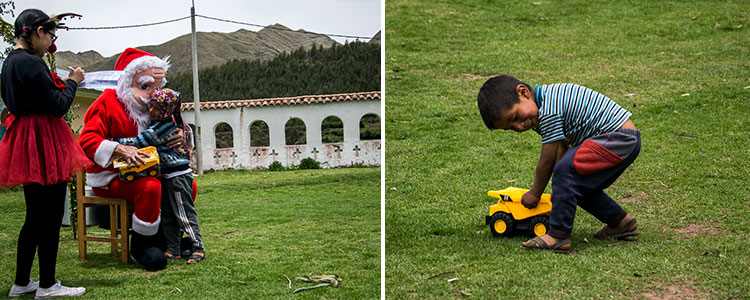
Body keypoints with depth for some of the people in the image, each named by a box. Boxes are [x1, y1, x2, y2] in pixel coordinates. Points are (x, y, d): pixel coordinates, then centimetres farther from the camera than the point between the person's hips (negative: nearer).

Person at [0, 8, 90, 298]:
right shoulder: (31, 63, -17)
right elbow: (57, 106, -17)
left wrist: (62, 81, 12)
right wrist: (72, 81, -2)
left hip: (25, 142, 10)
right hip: (42, 143, -10)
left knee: (35, 215, 16)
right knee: (51, 214, -2)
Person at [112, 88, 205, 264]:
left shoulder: (165, 126, -19)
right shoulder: (159, 124, 10)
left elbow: (140, 141, -20)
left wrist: (116, 142, -15)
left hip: (178, 174, -10)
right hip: (166, 175, 10)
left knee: (184, 213, -5)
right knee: (168, 215, 12)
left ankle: (198, 248, 1)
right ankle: (173, 249, 17)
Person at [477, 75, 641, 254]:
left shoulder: (548, 111, -20)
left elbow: (547, 161, -12)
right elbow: (561, 151, 14)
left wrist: (535, 194, 2)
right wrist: (561, 190, 14)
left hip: (621, 137, -11)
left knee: (566, 169, -24)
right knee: (580, 186, 17)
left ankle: (558, 236, -20)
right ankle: (621, 222, 30)